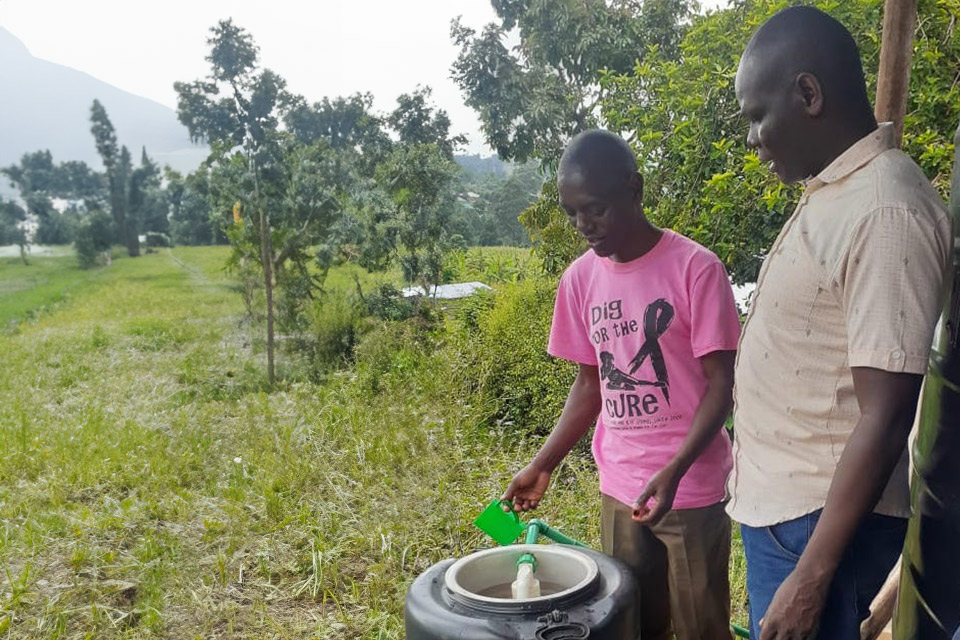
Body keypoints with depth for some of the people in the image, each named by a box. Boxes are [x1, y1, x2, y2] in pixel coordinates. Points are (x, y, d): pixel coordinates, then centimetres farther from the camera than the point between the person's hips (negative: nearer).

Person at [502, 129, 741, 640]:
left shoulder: (695, 268, -13)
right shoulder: (580, 279, 2)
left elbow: (721, 383, -11)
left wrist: (673, 471, -22)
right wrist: (543, 464, 5)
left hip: (692, 489, -4)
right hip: (619, 489, 4)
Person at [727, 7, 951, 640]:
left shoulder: (885, 211, -22)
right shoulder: (832, 193, 7)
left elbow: (885, 419, -22)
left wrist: (811, 577, -19)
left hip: (821, 521, -8)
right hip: (778, 504, 8)